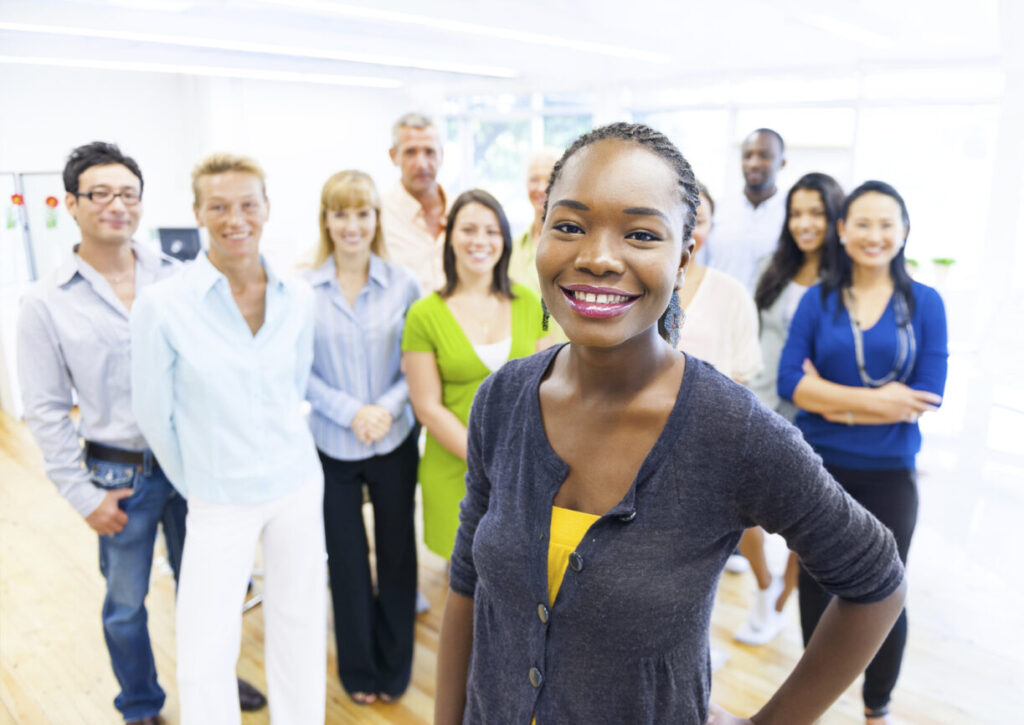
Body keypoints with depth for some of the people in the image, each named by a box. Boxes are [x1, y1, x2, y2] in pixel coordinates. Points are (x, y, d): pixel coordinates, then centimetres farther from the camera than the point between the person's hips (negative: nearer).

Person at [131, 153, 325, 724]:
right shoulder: (162, 306, -13)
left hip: (299, 488, 3)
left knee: (300, 625, 16)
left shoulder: (299, 298, -3)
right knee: (205, 659, 0)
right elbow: (155, 413, -3)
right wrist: (197, 481, 5)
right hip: (220, 502, -3)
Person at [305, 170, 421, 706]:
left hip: (394, 441, 0)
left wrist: (388, 408, -17)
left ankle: (395, 668, 34)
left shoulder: (402, 283, -4)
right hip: (333, 444, 0)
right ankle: (358, 670, 35)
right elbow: (301, 372, -4)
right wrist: (351, 412, -15)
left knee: (397, 554, 12)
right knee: (346, 558, 12)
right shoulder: (305, 289, -5)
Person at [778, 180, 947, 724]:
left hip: (889, 474, 0)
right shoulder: (817, 300, -2)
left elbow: (926, 397, -11)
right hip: (818, 468, 1)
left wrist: (833, 399, -15)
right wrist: (875, 399, -18)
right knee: (817, 583, 15)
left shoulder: (925, 303, -3)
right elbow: (790, 383, -12)